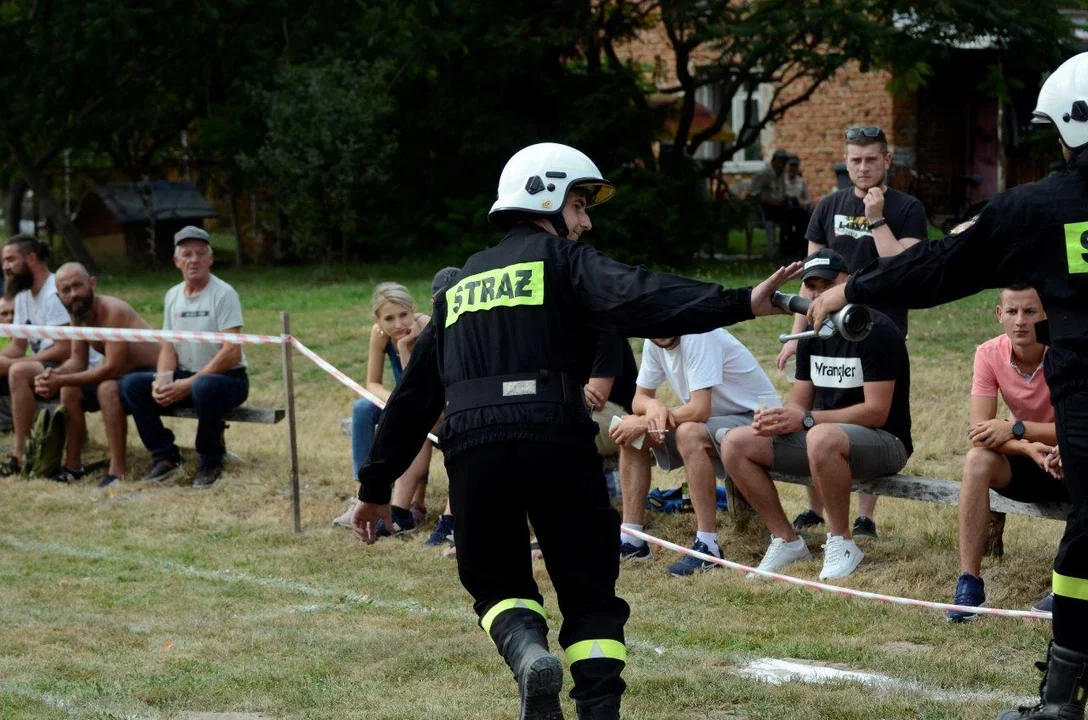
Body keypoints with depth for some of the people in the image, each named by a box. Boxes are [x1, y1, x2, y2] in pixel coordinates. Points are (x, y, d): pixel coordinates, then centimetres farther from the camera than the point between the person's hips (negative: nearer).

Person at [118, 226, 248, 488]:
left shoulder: (224, 294, -12)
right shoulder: (172, 296, 9)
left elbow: (232, 353, -19)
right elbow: (168, 347, 9)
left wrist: (188, 384, -22)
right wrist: (162, 381, -13)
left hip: (228, 378, -6)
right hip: (185, 377, 6)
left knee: (204, 387, -40)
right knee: (130, 384, -12)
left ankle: (211, 462, -17)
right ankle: (165, 456, -4)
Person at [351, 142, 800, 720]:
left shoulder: (460, 285, 25)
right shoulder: (561, 258, 9)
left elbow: (414, 394, 26)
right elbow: (636, 300, -12)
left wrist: (377, 486, 30)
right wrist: (741, 304, -22)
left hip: (471, 452, 4)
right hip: (555, 442, -3)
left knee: (497, 583, 18)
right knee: (589, 590, 10)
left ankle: (527, 649, -13)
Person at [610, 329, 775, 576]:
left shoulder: (697, 335, -25)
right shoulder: (654, 343, -2)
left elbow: (699, 410, -30)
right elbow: (640, 397, 6)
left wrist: (644, 422, -21)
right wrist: (652, 405, -18)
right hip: (711, 423, 9)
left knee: (688, 433, -35)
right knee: (631, 432, -1)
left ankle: (708, 546, -31)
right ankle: (630, 539, 1)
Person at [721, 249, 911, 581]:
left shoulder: (876, 331, -14)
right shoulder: (812, 335, 10)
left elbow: (876, 412, -20)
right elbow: (799, 404, 11)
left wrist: (805, 419, -24)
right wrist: (777, 419, -14)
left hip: (886, 442, -8)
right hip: (823, 435, 8)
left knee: (821, 437, -41)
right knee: (735, 443, -5)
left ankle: (841, 542, -23)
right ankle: (787, 540, 1)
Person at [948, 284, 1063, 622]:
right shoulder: (990, 354, -12)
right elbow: (980, 432, -18)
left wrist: (1016, 429, -33)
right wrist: (1028, 448, -36)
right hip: (1025, 462, 3)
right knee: (977, 461, -28)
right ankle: (969, 581, -27)